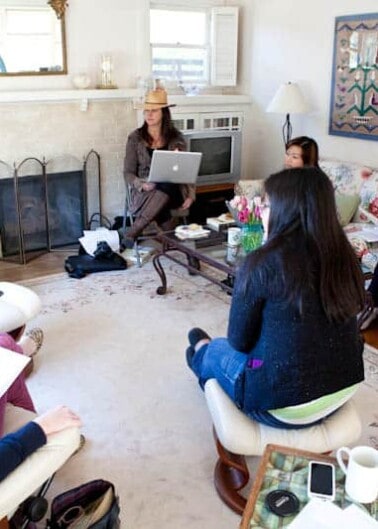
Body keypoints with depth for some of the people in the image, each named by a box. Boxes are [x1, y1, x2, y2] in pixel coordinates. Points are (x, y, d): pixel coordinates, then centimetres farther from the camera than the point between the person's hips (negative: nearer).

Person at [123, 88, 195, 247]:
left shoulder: (176, 137, 8)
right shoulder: (135, 138, 4)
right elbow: (128, 173, 2)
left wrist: (190, 195, -9)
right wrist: (142, 185, -20)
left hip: (173, 190, 2)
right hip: (144, 193, -1)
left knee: (167, 186, -38)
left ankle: (133, 231, -36)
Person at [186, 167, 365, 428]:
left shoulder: (262, 263, -23)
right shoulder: (345, 258, -6)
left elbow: (239, 340, -10)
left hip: (283, 406, -5)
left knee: (217, 350, 24)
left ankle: (203, 355, 57)